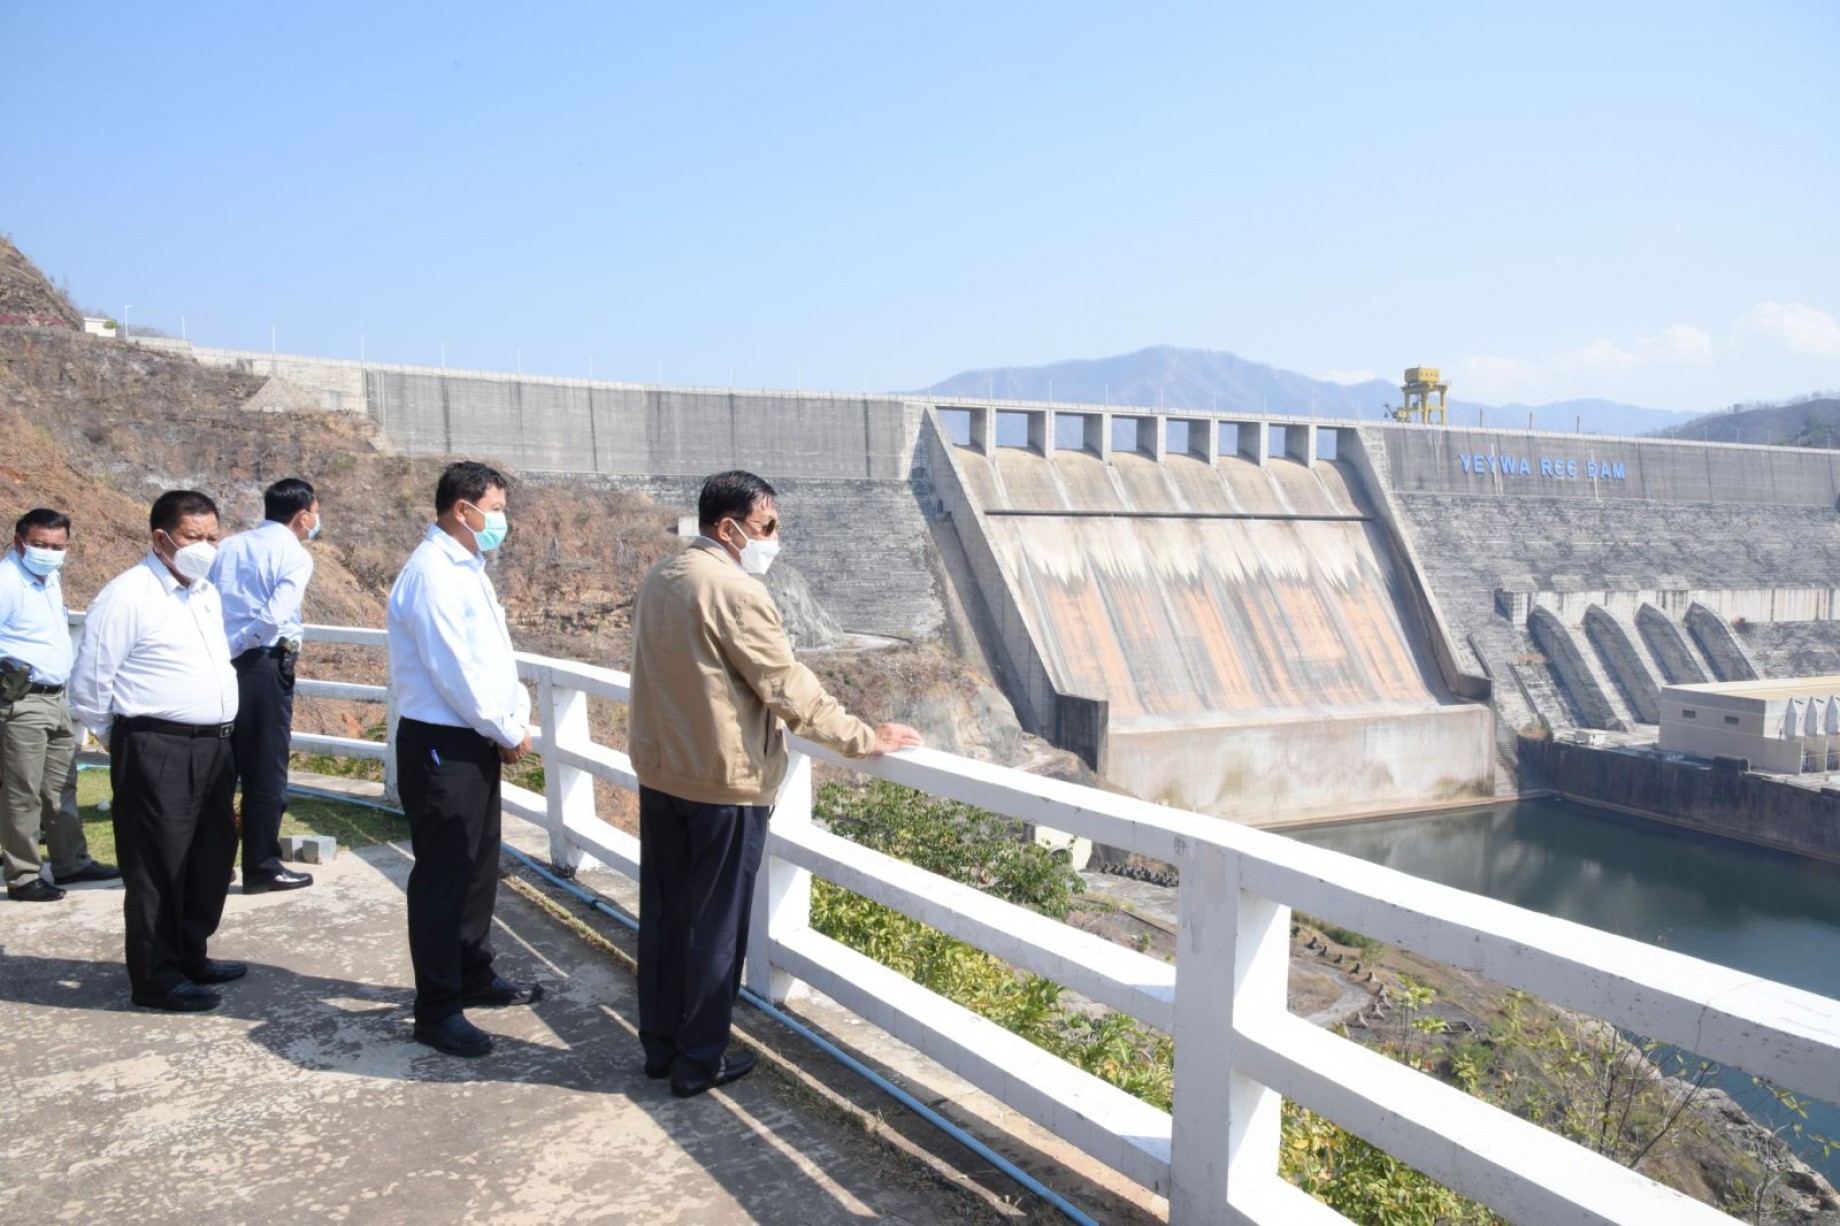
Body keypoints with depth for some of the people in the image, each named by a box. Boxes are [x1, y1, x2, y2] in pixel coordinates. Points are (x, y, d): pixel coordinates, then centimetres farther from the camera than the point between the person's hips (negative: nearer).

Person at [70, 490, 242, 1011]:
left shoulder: (207, 593, 13)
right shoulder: (128, 595, -12)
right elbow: (90, 683, -10)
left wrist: (219, 735, 18)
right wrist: (127, 740, 1)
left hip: (213, 747, 8)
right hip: (158, 752, -8)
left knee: (211, 857, 16)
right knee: (158, 866, 1)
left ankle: (190, 957, 31)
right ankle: (156, 977, 13)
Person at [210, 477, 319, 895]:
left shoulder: (230, 546, 12)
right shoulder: (295, 555, -7)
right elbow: (275, 617, -20)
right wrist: (237, 646, -8)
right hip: (263, 666, -6)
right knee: (266, 771, 3)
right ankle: (262, 867, 11)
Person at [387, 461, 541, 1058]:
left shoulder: (466, 569, 12)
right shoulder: (433, 574, -18)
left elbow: (494, 655, 15)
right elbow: (456, 674, -21)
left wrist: (517, 717, 2)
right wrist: (510, 733, -11)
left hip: (477, 742, 10)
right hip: (440, 746, -10)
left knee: (478, 866, 19)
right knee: (442, 877, 0)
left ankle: (474, 975, 35)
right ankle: (437, 1011, 11)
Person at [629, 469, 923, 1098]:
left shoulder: (658, 580, 7)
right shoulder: (735, 591, -19)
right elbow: (789, 687, -19)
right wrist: (864, 739, -11)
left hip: (659, 773, 8)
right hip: (724, 783, -8)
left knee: (662, 914, 16)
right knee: (714, 926, 5)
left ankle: (659, 1045, 29)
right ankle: (700, 1061, 18)